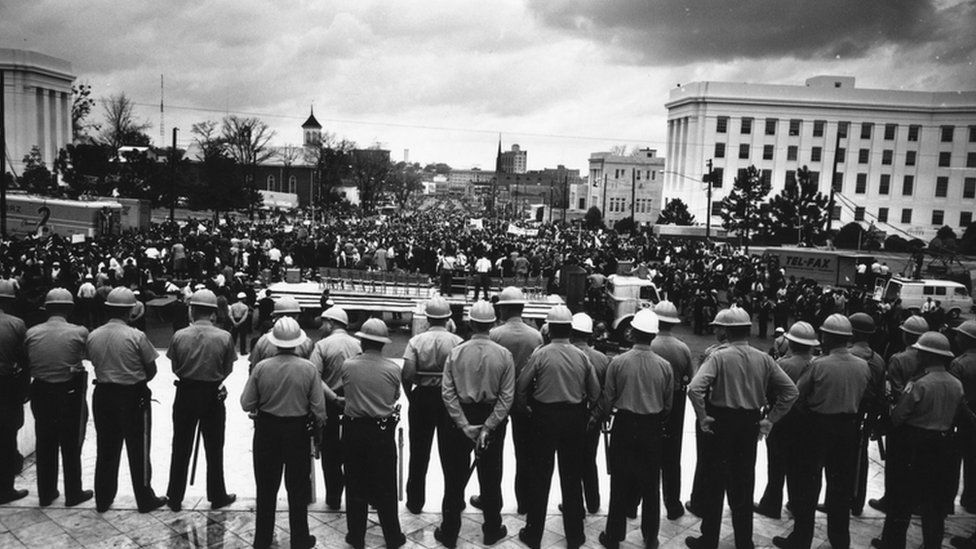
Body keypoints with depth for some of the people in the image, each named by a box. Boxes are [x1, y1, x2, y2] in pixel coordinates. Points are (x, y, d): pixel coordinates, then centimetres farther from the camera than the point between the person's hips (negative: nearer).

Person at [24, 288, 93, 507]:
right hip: (70, 396, -3)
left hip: (41, 394, 3)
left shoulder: (32, 333, -4)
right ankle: (73, 494, 21)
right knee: (71, 447, 10)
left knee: (45, 446, 16)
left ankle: (46, 493, 28)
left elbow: (26, 365, 0)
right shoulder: (79, 332, -14)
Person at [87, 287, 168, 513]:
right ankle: (145, 499, 18)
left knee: (106, 449, 16)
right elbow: (151, 370, -9)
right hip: (133, 397, -4)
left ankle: (103, 499, 27)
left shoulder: (93, 336, -3)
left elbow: (94, 363, 3)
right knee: (138, 451, 7)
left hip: (103, 395, 4)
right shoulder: (136, 336, -16)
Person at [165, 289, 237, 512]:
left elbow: (175, 368, -3)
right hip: (213, 395, -1)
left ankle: (175, 498, 24)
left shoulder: (179, 336, -11)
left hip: (185, 393, 1)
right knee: (214, 449, 14)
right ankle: (217, 496, 25)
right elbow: (227, 370, -6)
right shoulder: (224, 337, -14)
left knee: (181, 448, 14)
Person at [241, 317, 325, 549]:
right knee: (297, 488, 13)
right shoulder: (308, 368, -14)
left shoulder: (261, 367, -13)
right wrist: (316, 421, 10)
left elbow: (246, 404, -8)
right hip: (298, 430, -1)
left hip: (266, 428, 1)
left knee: (266, 486, 16)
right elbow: (319, 409, -12)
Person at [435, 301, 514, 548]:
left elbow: (447, 392, -13)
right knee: (490, 478, 16)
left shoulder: (455, 352, -10)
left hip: (460, 418, 0)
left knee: (455, 478, 12)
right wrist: (488, 427, -12)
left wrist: (464, 425, -13)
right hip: (491, 416, 1)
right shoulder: (504, 355, -10)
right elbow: (507, 396, -13)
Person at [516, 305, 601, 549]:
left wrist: (525, 407, 8)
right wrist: (588, 412, 17)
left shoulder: (540, 354, -12)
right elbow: (595, 390, 0)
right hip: (574, 417, 2)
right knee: (572, 477, 13)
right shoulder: (581, 356, -4)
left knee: (541, 476, 8)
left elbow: (521, 385, -9)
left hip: (545, 417, -2)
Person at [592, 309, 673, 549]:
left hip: (624, 426, -1)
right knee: (650, 485, 13)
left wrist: (595, 421, 10)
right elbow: (668, 404, 2)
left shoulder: (618, 362, -12)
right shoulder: (664, 366, -7)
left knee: (620, 484, 9)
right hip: (652, 429, 1)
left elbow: (607, 400, -7)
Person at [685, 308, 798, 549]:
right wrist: (770, 419, 4)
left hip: (721, 423, -4)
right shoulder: (763, 359, -1)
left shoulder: (719, 357, -14)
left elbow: (694, 388, -26)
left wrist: (703, 417, -13)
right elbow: (790, 391, 1)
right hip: (751, 425, 4)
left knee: (714, 486, 8)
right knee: (744, 487, 16)